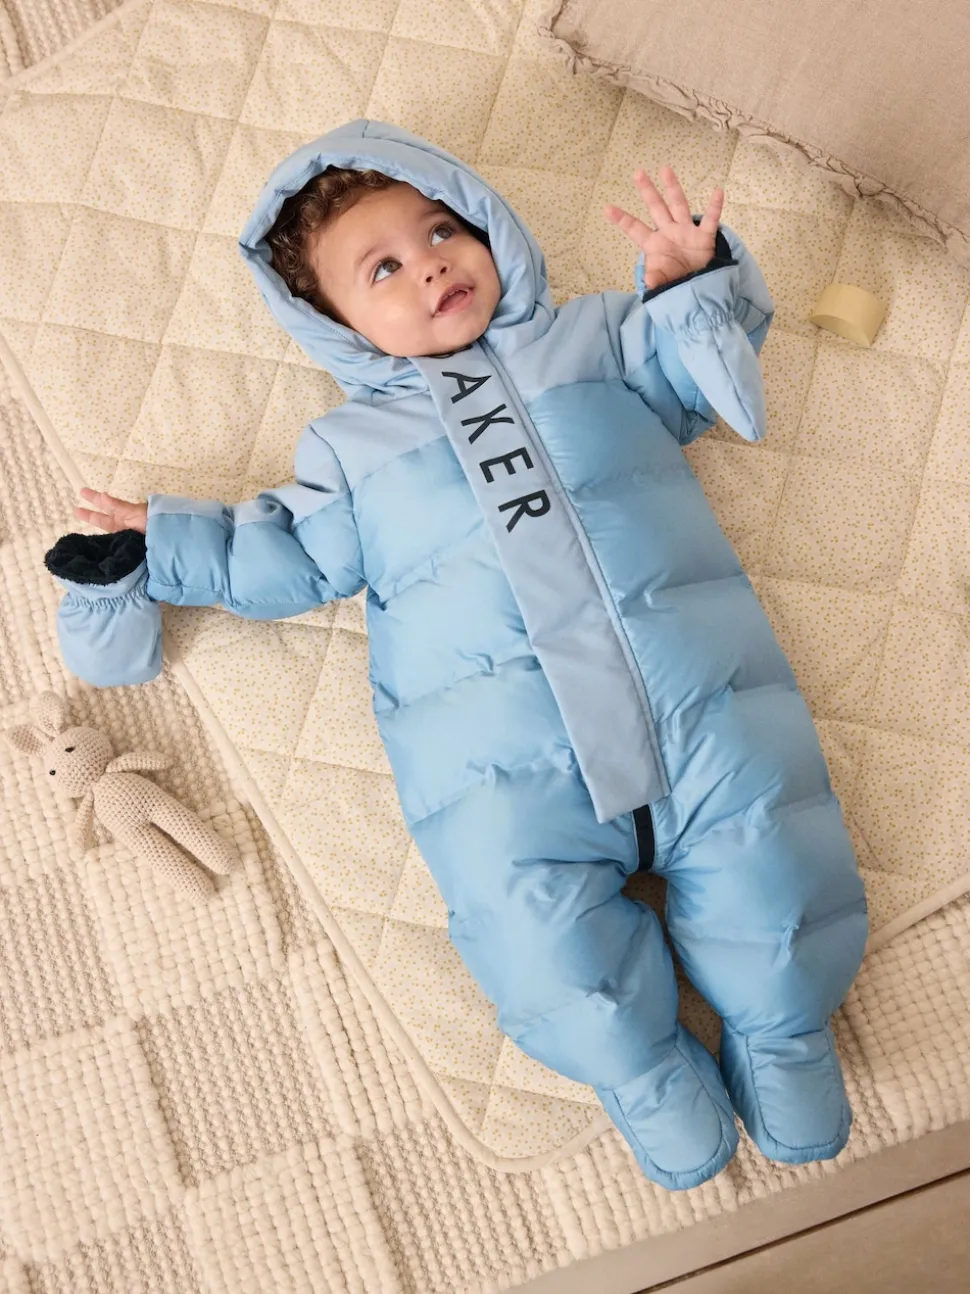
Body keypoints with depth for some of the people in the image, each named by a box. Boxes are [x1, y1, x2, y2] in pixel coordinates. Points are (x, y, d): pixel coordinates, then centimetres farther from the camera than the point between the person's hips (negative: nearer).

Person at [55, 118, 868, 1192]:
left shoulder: (589, 339, 22)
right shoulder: (349, 445, 22)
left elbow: (697, 359, 23)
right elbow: (283, 560, 25)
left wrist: (693, 280, 4)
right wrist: (159, 546, 21)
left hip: (692, 680, 1)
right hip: (504, 756, 0)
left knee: (766, 851, -13)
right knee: (532, 920, -20)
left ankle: (777, 1029, 17)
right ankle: (641, 1064, 10)